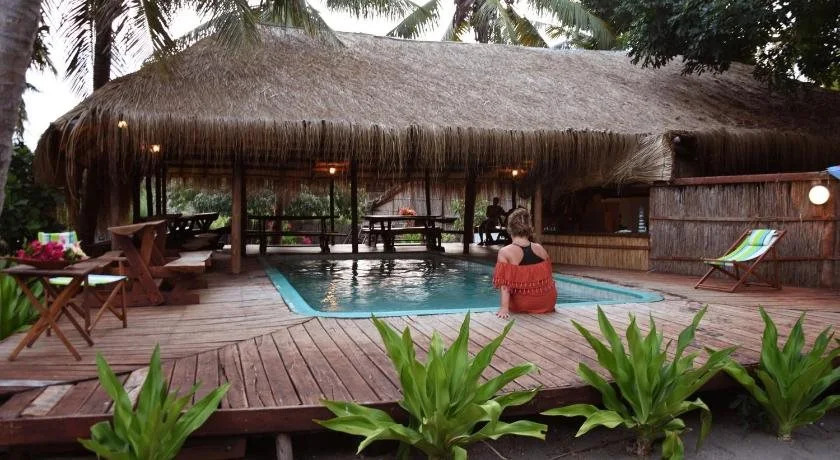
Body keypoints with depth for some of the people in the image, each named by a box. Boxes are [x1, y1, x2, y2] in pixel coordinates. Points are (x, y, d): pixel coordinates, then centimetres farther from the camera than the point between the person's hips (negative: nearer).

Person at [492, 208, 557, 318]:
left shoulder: (504, 252, -12)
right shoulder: (540, 249, -3)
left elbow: (504, 284, -18)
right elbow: (549, 278, 5)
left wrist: (504, 307, -20)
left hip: (521, 306, -1)